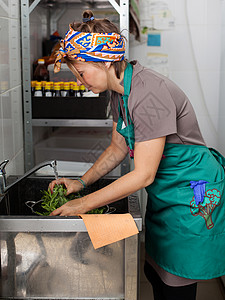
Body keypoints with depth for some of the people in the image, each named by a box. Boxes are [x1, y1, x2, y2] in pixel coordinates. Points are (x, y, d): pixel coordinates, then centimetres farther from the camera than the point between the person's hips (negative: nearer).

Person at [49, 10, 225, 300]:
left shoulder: (149, 94, -29)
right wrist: (82, 181, 1)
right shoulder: (119, 91, 0)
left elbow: (143, 175, -27)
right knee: (154, 272, 18)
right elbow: (118, 148, 12)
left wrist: (84, 204, -20)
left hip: (191, 193, -8)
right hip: (164, 190, 9)